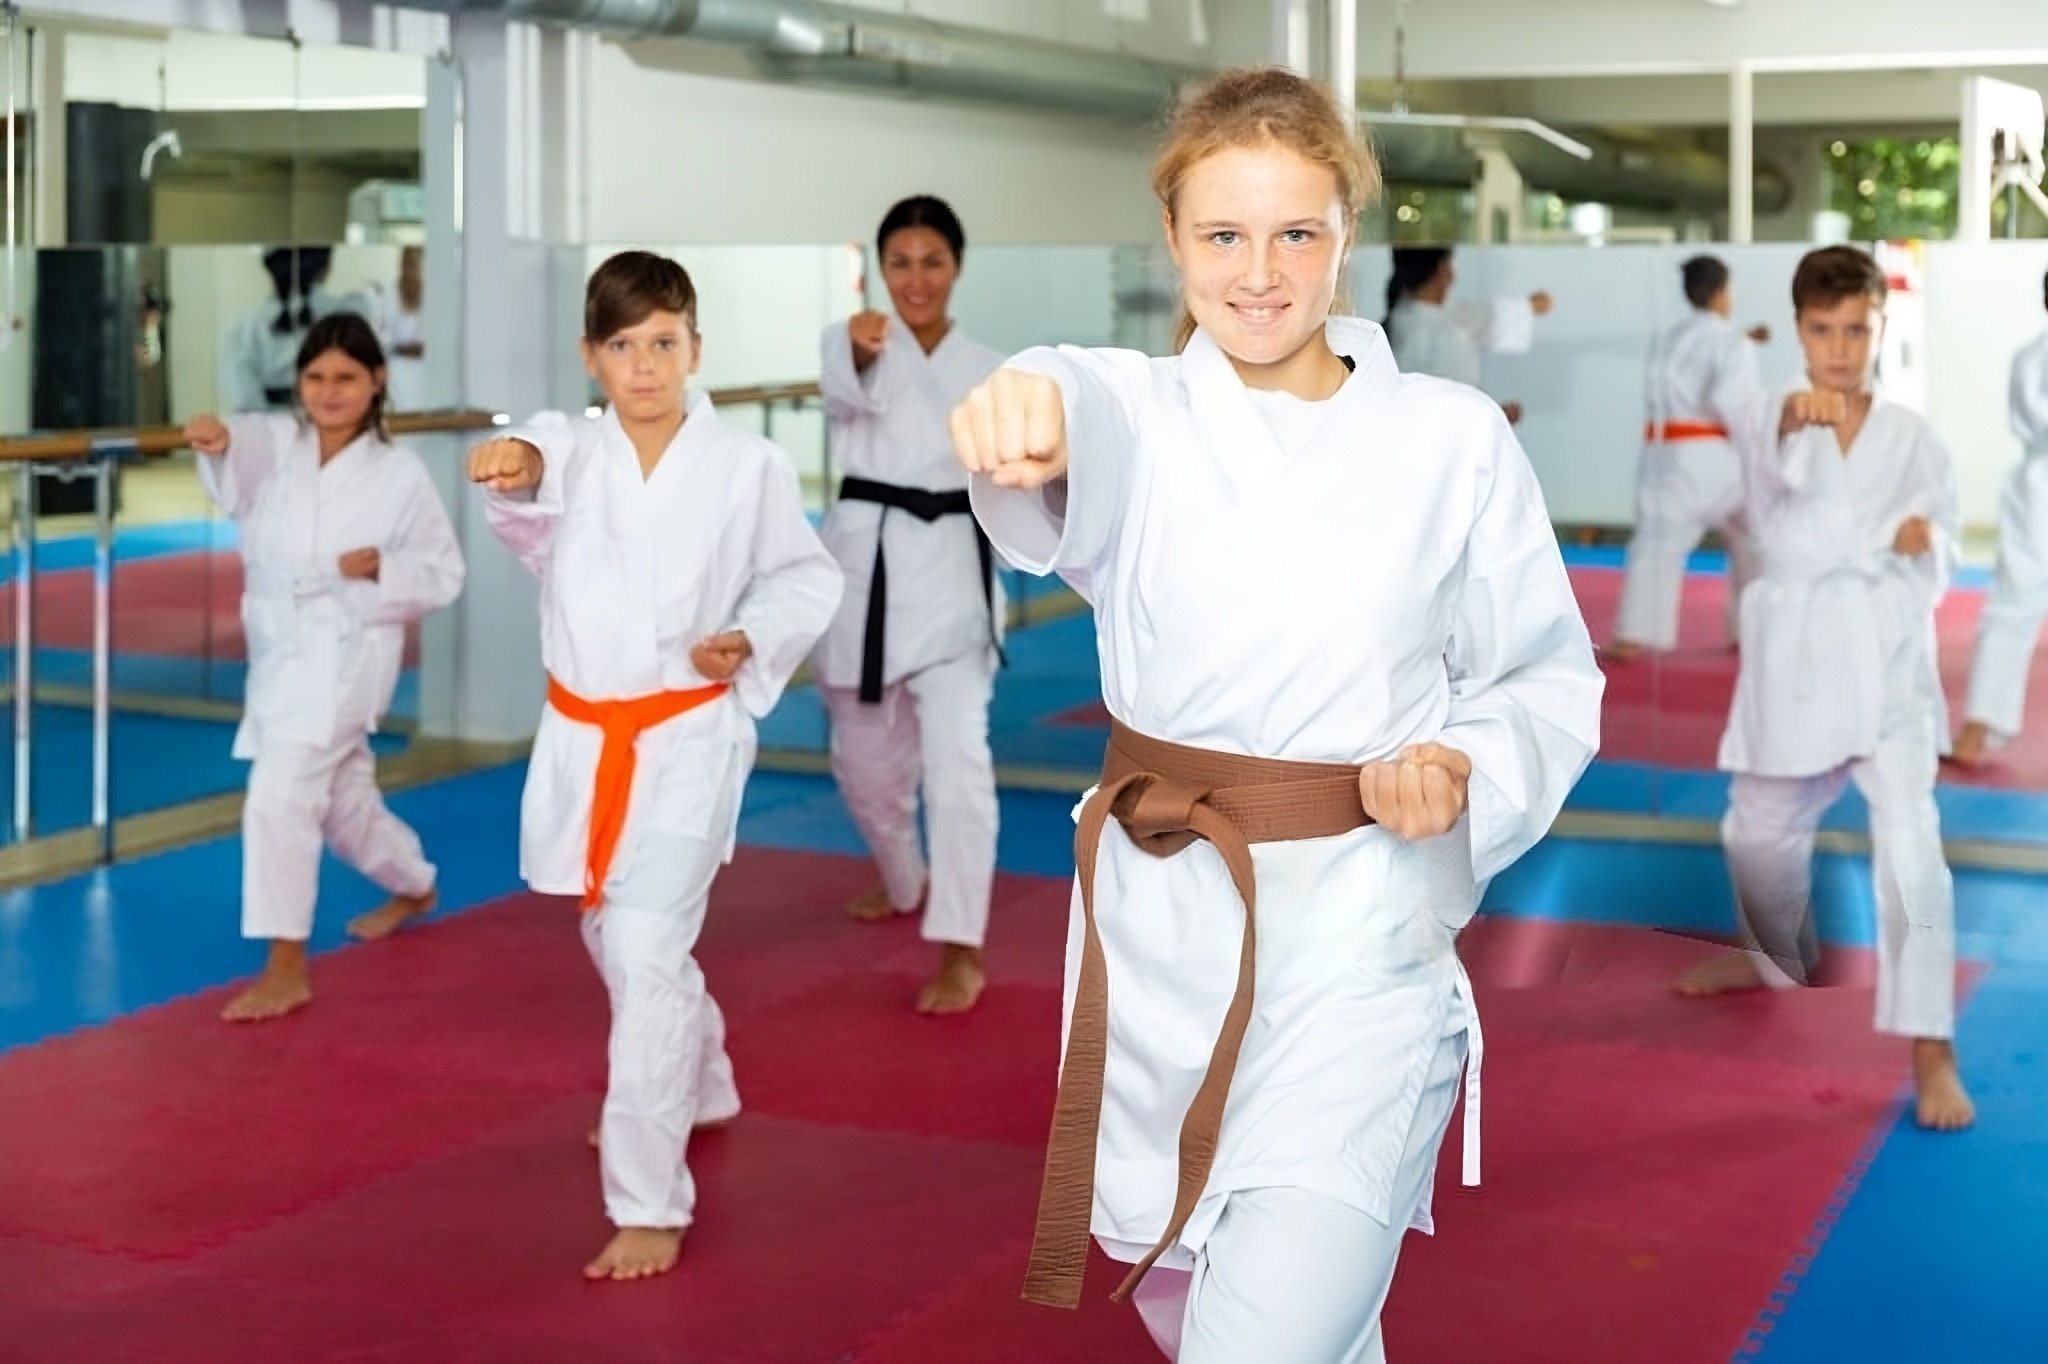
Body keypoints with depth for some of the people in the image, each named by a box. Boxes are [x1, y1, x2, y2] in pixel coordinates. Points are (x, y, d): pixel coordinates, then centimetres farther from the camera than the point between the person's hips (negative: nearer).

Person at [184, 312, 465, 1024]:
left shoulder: (400, 473, -8)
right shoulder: (276, 443, -1)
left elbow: (443, 574, -1)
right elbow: (242, 449, -27)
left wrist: (381, 567, -20)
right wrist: (217, 437, -51)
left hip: (346, 653, -6)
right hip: (280, 650, 6)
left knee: (279, 794, -20)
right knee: (343, 801, 23)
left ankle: (287, 968, -11)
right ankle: (415, 887, 52)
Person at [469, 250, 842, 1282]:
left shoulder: (748, 467, -6)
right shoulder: (572, 451, -2)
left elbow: (806, 578, 4)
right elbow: (533, 490, -25)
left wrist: (750, 639, -15)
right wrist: (516, 465, -49)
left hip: (687, 740, -4)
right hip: (581, 737, 4)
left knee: (647, 955, -14)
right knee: (614, 942, 21)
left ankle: (648, 1204, -4)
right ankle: (697, 1090, 50)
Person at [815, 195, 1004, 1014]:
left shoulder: (985, 371, 5)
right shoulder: (856, 343, -3)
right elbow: (851, 386, -28)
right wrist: (862, 348, -50)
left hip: (950, 567, -1)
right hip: (864, 562, 1)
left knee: (955, 752, -16)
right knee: (865, 757, 15)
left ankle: (961, 951, -14)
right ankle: (905, 884, 44)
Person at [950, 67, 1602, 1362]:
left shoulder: (1457, 440, -1)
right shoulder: (1138, 414, -1)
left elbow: (1550, 680, 7)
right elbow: (1080, 445, -27)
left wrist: (1465, 767, -15)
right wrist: (1026, 410, -52)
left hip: (1363, 932, -2)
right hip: (1159, 927, 3)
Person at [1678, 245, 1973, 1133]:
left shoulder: (1911, 439, 3)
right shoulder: (1770, 423, -1)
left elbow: (1939, 537, 8)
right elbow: (1772, 479, -25)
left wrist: (1925, 543, -17)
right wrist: (1793, 420, -48)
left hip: (1886, 651, -1)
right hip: (1793, 655, 2)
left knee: (1908, 837, -17)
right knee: (1761, 832, 15)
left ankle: (1930, 1049, -13)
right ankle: (1781, 958, 47)